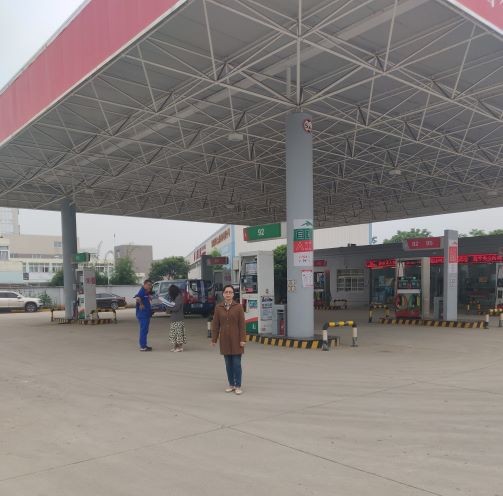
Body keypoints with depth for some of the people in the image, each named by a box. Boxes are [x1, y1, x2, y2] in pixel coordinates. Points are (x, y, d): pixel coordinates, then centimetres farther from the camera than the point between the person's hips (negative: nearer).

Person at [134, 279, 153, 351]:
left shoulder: (147, 292, 12)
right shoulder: (142, 291, -17)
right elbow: (137, 298, -36)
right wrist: (141, 304, -23)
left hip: (146, 314, 10)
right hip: (142, 315, -10)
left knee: (145, 330, 15)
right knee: (143, 330, -6)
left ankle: (144, 345, 24)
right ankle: (142, 347, -2)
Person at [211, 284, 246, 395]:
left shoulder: (238, 307, -6)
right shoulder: (218, 307, 2)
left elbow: (242, 324, -7)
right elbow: (215, 324, 4)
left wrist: (242, 339, -10)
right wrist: (214, 339, 3)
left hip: (236, 340, -3)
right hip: (225, 340, 3)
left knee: (237, 364, -2)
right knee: (228, 364, 10)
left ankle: (238, 386, 9)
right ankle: (231, 385, 22)